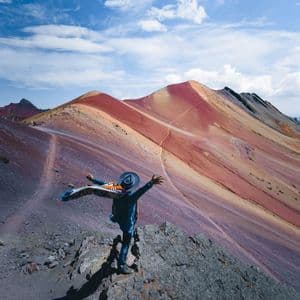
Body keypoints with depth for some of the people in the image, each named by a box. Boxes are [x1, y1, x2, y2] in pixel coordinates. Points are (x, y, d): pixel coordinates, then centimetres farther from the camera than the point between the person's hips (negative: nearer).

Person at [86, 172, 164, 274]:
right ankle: (121, 265, 23)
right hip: (128, 222, -7)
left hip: (119, 218, 7)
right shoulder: (130, 196, -39)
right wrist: (151, 183, -74)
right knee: (126, 244, 10)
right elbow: (141, 190, -59)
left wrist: (93, 179, 5)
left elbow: (104, 184, -8)